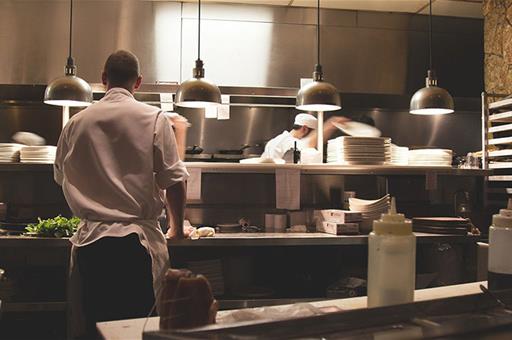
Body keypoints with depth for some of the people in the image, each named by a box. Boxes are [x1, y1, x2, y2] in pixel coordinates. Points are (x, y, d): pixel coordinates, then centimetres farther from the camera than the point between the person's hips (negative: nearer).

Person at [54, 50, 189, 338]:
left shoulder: (77, 122, 6)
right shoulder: (154, 119, -4)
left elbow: (61, 177, 19)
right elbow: (174, 181, -6)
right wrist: (178, 229, 9)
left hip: (90, 241, 3)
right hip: (137, 242, -3)